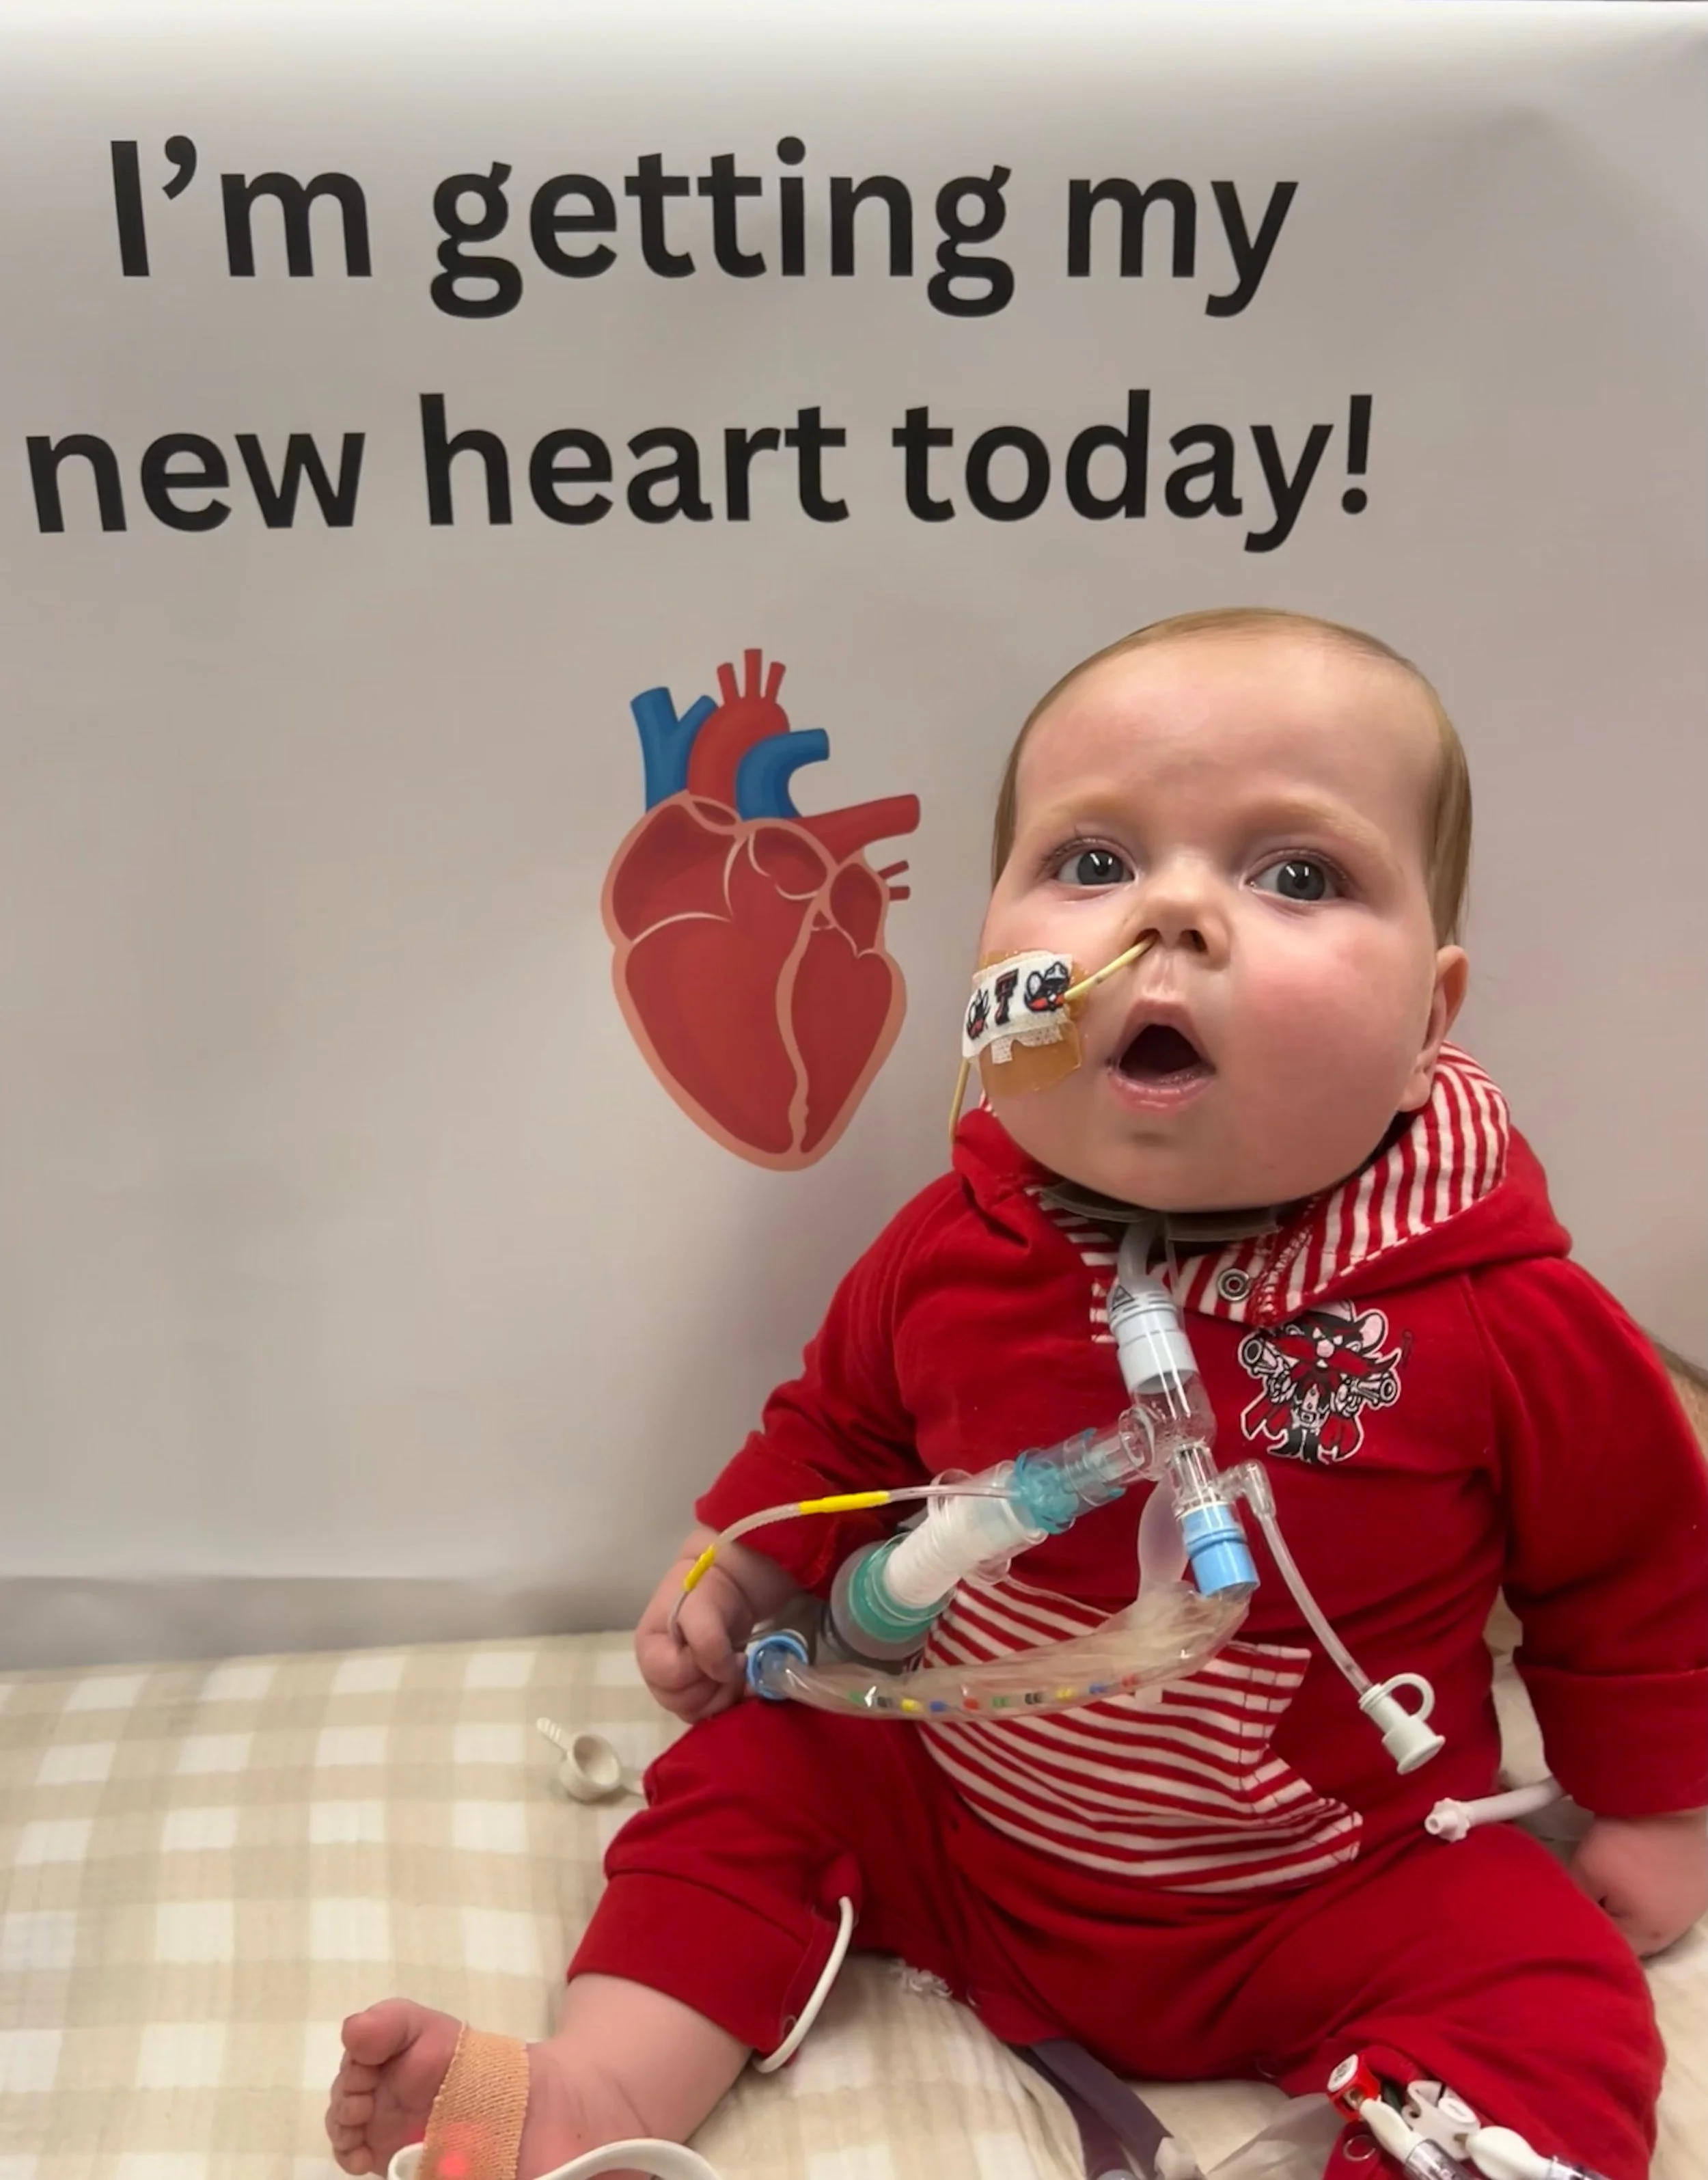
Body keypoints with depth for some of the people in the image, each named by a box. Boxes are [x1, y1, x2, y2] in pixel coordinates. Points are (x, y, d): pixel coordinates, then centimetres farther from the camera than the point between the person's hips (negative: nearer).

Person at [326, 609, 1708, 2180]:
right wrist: (729, 1575, 3)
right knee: (742, 1782, 0)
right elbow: (839, 1428, 9)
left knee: (1560, 2022, -20)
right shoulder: (953, 1252, -14)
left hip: (1318, 1902, -2)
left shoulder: (1505, 1326, -22)